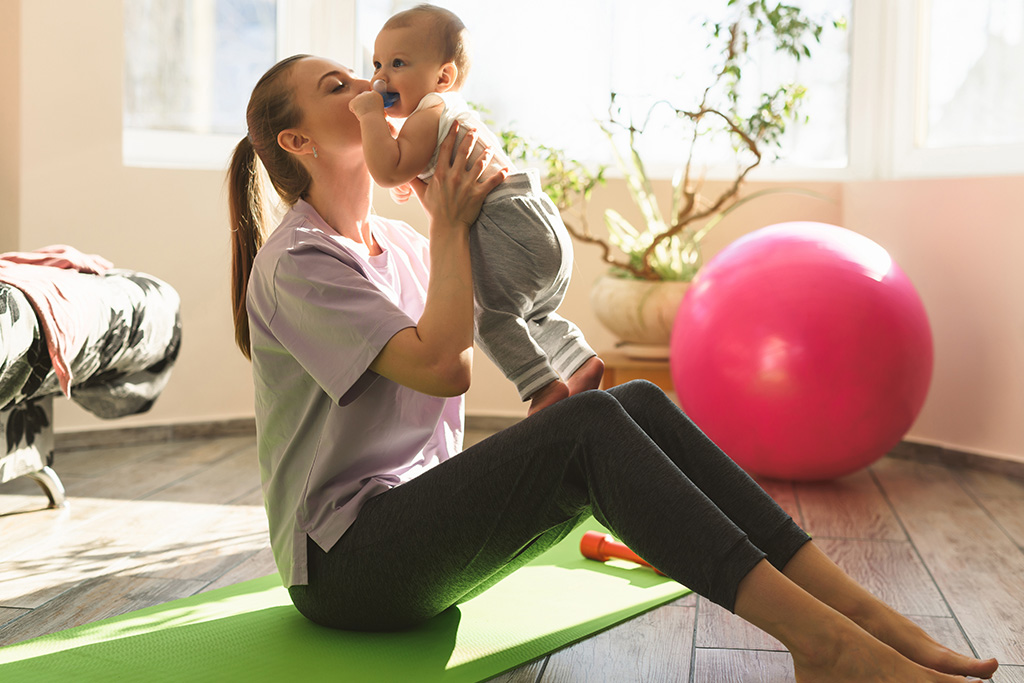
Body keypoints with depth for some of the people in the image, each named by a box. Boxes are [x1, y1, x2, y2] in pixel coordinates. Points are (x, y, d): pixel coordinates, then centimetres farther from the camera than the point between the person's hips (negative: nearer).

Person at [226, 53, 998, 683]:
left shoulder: (397, 244, 16)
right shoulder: (297, 263, -11)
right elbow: (441, 366, -22)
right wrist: (448, 225, -13)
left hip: (418, 526, 8)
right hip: (343, 562, -8)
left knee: (639, 404, -15)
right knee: (590, 426, -30)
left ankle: (859, 609, -22)